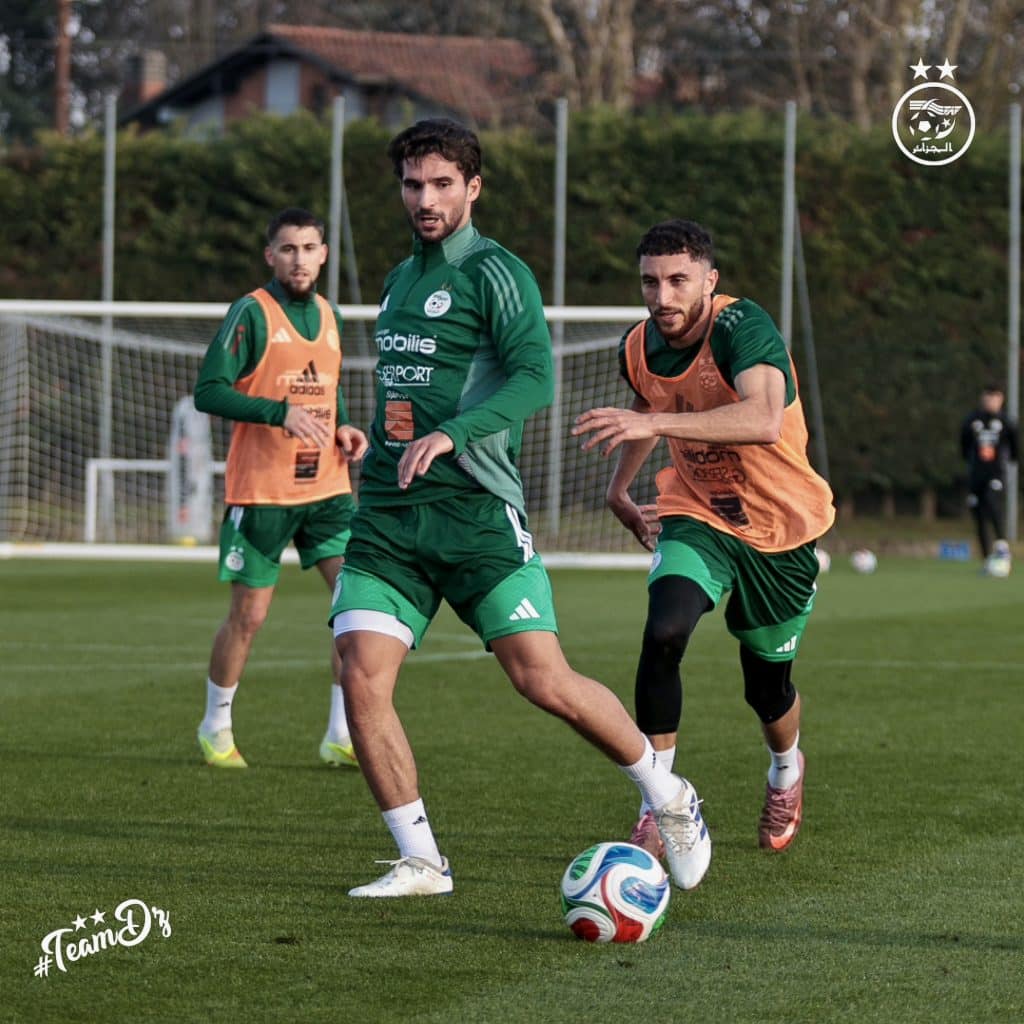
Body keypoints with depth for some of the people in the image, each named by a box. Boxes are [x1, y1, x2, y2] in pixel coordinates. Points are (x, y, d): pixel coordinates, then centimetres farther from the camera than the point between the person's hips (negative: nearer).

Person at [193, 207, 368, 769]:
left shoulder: (329, 316, 12)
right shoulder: (252, 313, -9)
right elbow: (209, 391, -15)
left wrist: (344, 429, 6)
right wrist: (280, 412, -24)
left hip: (326, 486, 5)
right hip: (260, 491, -5)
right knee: (249, 614, 3)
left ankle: (342, 735, 0)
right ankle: (215, 727, 24)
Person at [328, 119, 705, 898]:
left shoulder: (496, 273, -5)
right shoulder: (398, 281, 18)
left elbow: (535, 379, -20)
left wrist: (448, 434, -31)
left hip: (477, 513, -6)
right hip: (387, 514, 6)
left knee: (545, 681, -10)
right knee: (362, 680, -10)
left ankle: (670, 799, 13)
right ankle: (420, 862, 1)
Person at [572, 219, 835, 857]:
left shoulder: (743, 328, -26)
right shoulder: (639, 350, -7)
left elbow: (764, 421, -46)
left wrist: (654, 422, -53)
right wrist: (620, 490, 22)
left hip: (780, 526, -3)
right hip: (696, 517, 3)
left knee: (768, 689, 9)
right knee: (663, 634, -26)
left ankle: (787, 770, 46)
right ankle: (658, 807, -16)